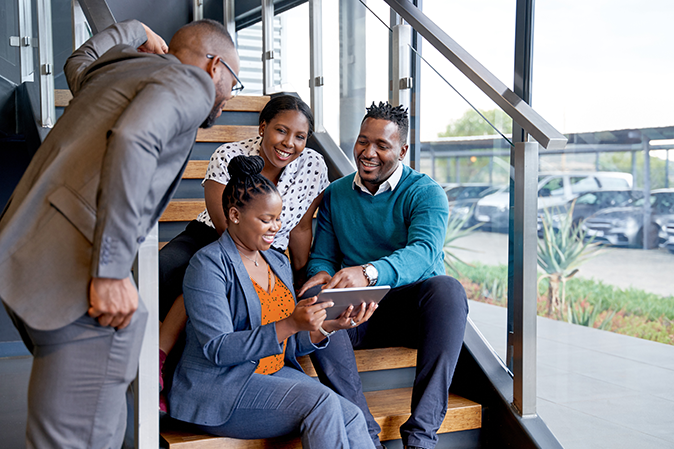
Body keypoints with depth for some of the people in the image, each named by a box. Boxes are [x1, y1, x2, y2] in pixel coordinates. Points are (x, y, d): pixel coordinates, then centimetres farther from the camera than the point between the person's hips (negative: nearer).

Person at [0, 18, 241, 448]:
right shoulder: (191, 82, 2)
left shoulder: (114, 68, 27)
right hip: (74, 268, -9)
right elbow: (131, 140, -18)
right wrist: (111, 271, -22)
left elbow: (80, 63, 53)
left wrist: (135, 32, 67)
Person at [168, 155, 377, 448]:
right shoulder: (208, 265, -10)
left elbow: (289, 347, 14)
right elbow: (218, 349, -20)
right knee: (320, 402, -27)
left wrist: (329, 326, -6)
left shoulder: (279, 263, 14)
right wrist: (289, 324, -27)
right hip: (219, 391, -7)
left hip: (274, 375, 7)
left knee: (351, 418, -18)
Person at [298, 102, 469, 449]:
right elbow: (321, 256, 11)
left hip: (413, 305, -2)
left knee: (447, 289, -35)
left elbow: (423, 252, -21)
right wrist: (323, 275, -17)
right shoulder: (335, 195, 11)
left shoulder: (425, 193, -3)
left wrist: (369, 272, -42)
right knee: (313, 301, -29)